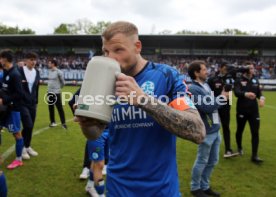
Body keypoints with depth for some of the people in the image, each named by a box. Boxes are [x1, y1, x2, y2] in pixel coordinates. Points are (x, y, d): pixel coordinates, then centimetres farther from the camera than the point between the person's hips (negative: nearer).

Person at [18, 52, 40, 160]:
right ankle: (23, 147, 7)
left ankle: (27, 146, 27)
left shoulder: (37, 72, 7)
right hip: (22, 103, -5)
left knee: (31, 126, 10)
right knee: (28, 125, -12)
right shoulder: (19, 71, -10)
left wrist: (36, 101, 12)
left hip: (32, 103, 5)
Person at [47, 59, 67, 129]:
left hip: (56, 93, -7)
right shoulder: (49, 71, 9)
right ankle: (52, 122, 23)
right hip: (49, 92, 7)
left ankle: (63, 123, 0)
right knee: (51, 108, 12)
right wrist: (50, 88, 14)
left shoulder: (58, 72, -10)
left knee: (60, 108, -6)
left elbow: (63, 82, -2)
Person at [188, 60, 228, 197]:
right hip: (206, 131, -9)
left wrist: (222, 98, 1)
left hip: (215, 129, 9)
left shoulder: (206, 85, 12)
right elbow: (206, 107, -22)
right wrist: (222, 98, -12)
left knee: (212, 161, 17)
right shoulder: (193, 89, -17)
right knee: (202, 161, 5)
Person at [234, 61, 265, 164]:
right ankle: (239, 148, 40)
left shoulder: (255, 80, 7)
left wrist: (261, 98, -16)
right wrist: (246, 94, -45)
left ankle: (254, 156, 5)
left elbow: (259, 92, 7)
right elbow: (236, 93, -25)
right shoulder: (239, 80, -9)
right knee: (240, 131, 14)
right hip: (242, 111, -3)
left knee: (255, 133, -1)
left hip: (254, 111, 3)